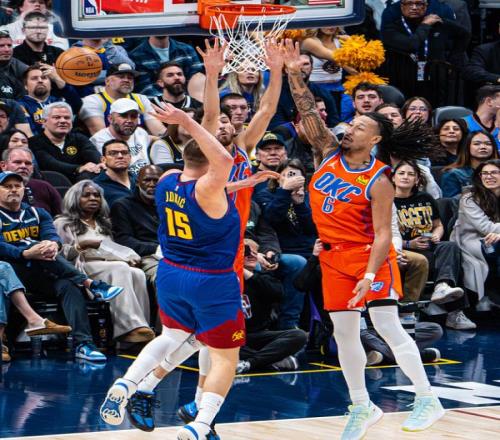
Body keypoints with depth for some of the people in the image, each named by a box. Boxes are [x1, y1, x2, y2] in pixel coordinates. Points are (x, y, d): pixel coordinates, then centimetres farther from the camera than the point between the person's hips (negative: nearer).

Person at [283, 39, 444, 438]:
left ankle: (428, 400, -6)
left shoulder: (378, 181, -12)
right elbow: (310, 114, -2)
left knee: (387, 326, -11)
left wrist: (370, 276, -25)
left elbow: (383, 234, -15)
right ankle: (362, 407, 16)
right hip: (333, 256, 6)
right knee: (344, 334, 6)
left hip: (370, 255, -6)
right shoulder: (330, 154, 4)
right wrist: (294, 75, -15)